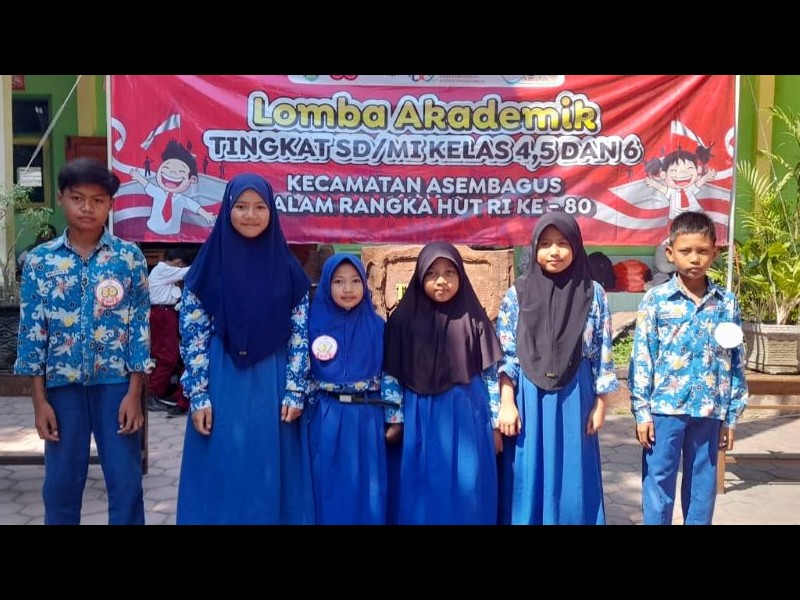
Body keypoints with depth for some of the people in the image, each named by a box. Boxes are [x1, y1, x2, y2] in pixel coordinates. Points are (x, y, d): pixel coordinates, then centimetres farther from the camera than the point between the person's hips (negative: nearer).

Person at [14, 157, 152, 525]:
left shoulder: (130, 258, -2)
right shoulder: (39, 261, 0)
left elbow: (140, 326, -2)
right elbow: (32, 331, 1)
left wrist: (134, 393, -7)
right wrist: (39, 400, -2)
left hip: (116, 383, -1)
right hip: (63, 384, 1)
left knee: (126, 483, 5)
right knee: (61, 483, 11)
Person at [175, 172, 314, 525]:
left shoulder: (288, 268, 3)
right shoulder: (209, 265, -1)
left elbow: (300, 335, 3)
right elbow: (192, 335, -1)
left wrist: (294, 392, -4)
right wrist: (198, 395, -7)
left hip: (272, 388, 1)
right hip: (222, 387, -1)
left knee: (272, 476, 8)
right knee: (222, 477, 5)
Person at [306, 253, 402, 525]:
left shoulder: (377, 326, 1)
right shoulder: (315, 323, -1)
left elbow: (390, 375, 1)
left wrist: (395, 418, -2)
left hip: (367, 417, 0)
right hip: (327, 418, 0)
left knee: (367, 489, 7)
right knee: (330, 488, 8)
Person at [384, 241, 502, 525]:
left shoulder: (473, 318, 1)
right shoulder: (404, 318, 1)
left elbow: (490, 373, 3)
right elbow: (393, 375, 3)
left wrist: (495, 423, 3)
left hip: (467, 416, 0)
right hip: (421, 418, 0)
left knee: (467, 492, 5)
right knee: (425, 494, 7)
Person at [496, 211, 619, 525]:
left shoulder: (593, 293, 1)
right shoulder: (517, 294, -1)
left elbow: (603, 354, 4)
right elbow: (504, 355, -1)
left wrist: (600, 405, 2)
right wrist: (506, 404, -8)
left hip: (574, 399, 1)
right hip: (529, 399, 0)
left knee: (572, 481, 8)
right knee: (528, 479, 6)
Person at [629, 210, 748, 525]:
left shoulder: (727, 304, 3)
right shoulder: (655, 300, -4)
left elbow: (735, 363, 7)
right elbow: (641, 359, -4)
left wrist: (731, 417, 6)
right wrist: (642, 412, -7)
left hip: (709, 411, 2)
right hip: (664, 408, -2)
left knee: (703, 486, 13)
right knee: (659, 483, 6)